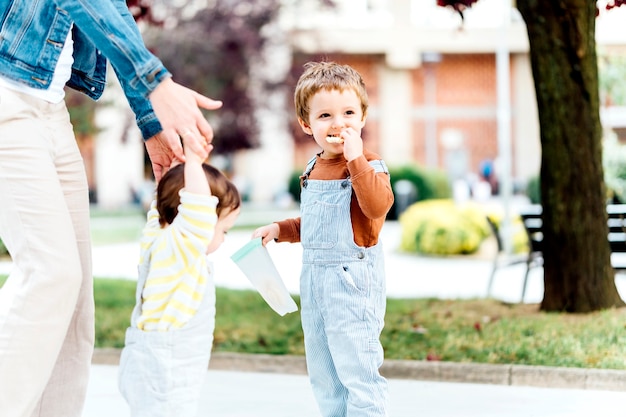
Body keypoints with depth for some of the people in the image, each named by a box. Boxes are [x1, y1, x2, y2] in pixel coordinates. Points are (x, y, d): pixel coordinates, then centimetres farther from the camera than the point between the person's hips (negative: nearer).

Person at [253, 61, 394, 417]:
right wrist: (280, 230, 13)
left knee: (357, 372, -7)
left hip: (352, 282, -8)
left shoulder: (368, 165, -11)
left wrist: (356, 158, -33)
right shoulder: (313, 169, 12)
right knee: (324, 376, 17)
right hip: (315, 281, 8)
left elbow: (378, 205, -33)